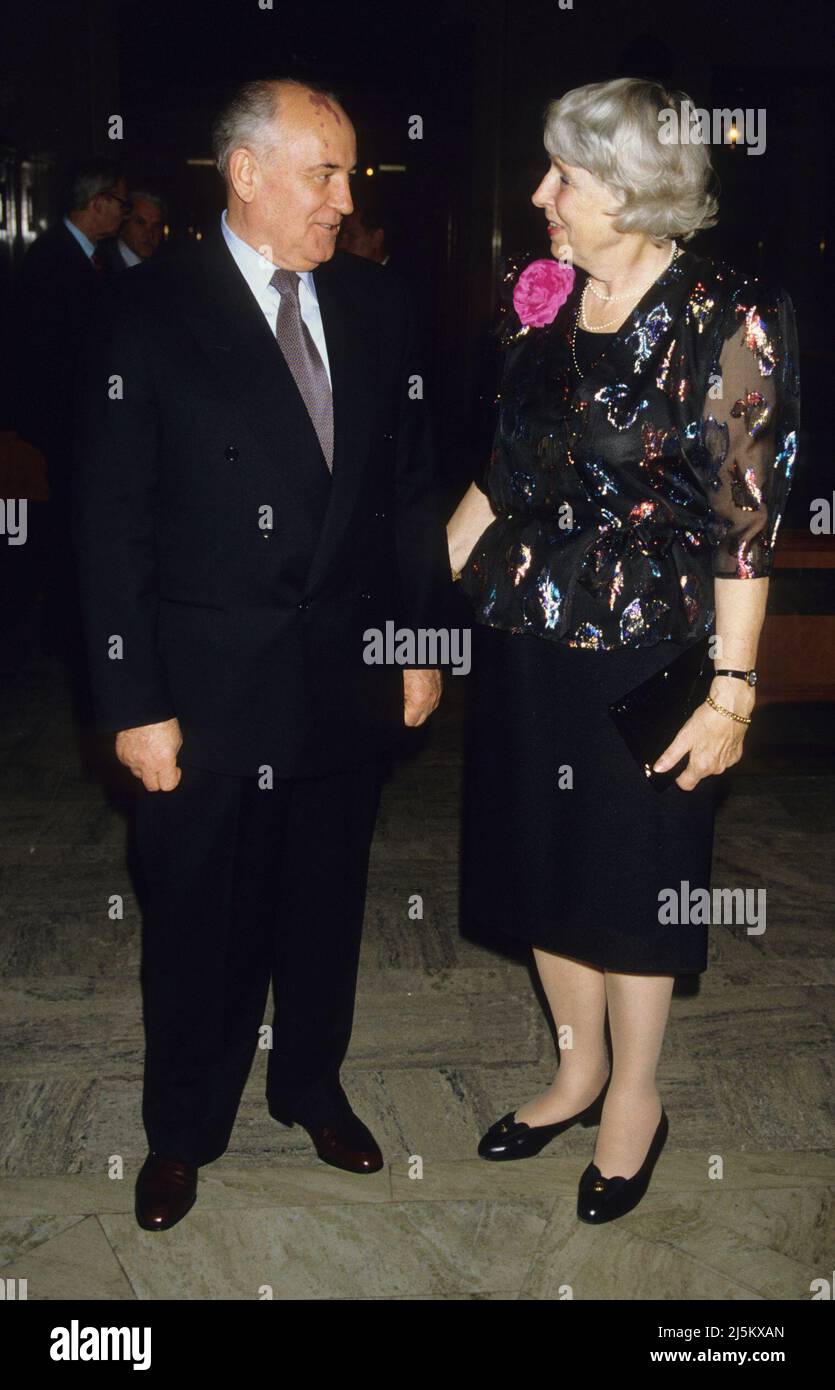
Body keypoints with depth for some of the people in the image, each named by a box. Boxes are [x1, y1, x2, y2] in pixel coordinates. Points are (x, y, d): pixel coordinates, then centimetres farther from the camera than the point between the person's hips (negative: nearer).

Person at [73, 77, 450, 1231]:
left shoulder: (376, 306, 3)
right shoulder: (153, 311, -9)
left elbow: (411, 484, 9)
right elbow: (113, 522, -10)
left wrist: (422, 637, 6)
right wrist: (135, 702, -13)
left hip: (349, 677, 4)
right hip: (210, 688, -3)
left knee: (328, 906, 19)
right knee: (201, 922, 11)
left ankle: (312, 1085, 43)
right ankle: (183, 1132, 34)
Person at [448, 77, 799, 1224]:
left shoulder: (726, 321, -12)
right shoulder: (543, 303, 5)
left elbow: (746, 522, -14)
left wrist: (731, 690, -17)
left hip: (643, 653, -6)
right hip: (524, 639, 6)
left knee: (631, 872, 9)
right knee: (540, 865, 15)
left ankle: (635, 1098, 32)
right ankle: (578, 1072, 38)